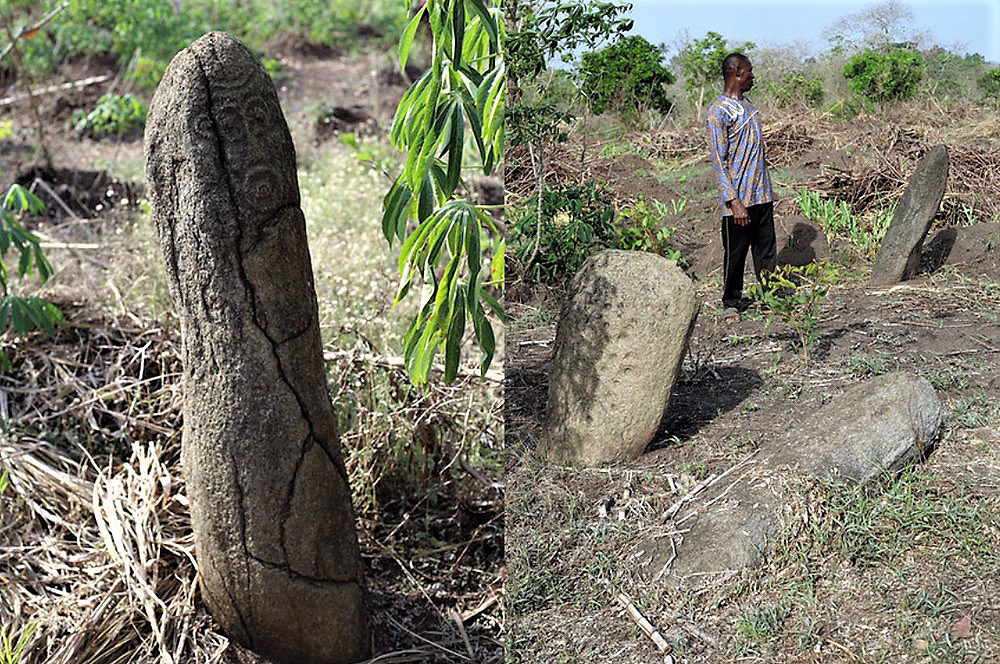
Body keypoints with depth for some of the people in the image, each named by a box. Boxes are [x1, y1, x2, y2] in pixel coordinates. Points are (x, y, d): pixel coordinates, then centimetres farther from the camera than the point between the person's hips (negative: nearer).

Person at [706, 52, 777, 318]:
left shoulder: (748, 106, 15)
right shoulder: (719, 111, -12)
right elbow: (719, 161, -16)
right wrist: (735, 202, -21)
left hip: (762, 196, 7)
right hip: (739, 199, -7)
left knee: (766, 251, 10)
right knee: (735, 253, 3)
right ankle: (732, 302, 17)